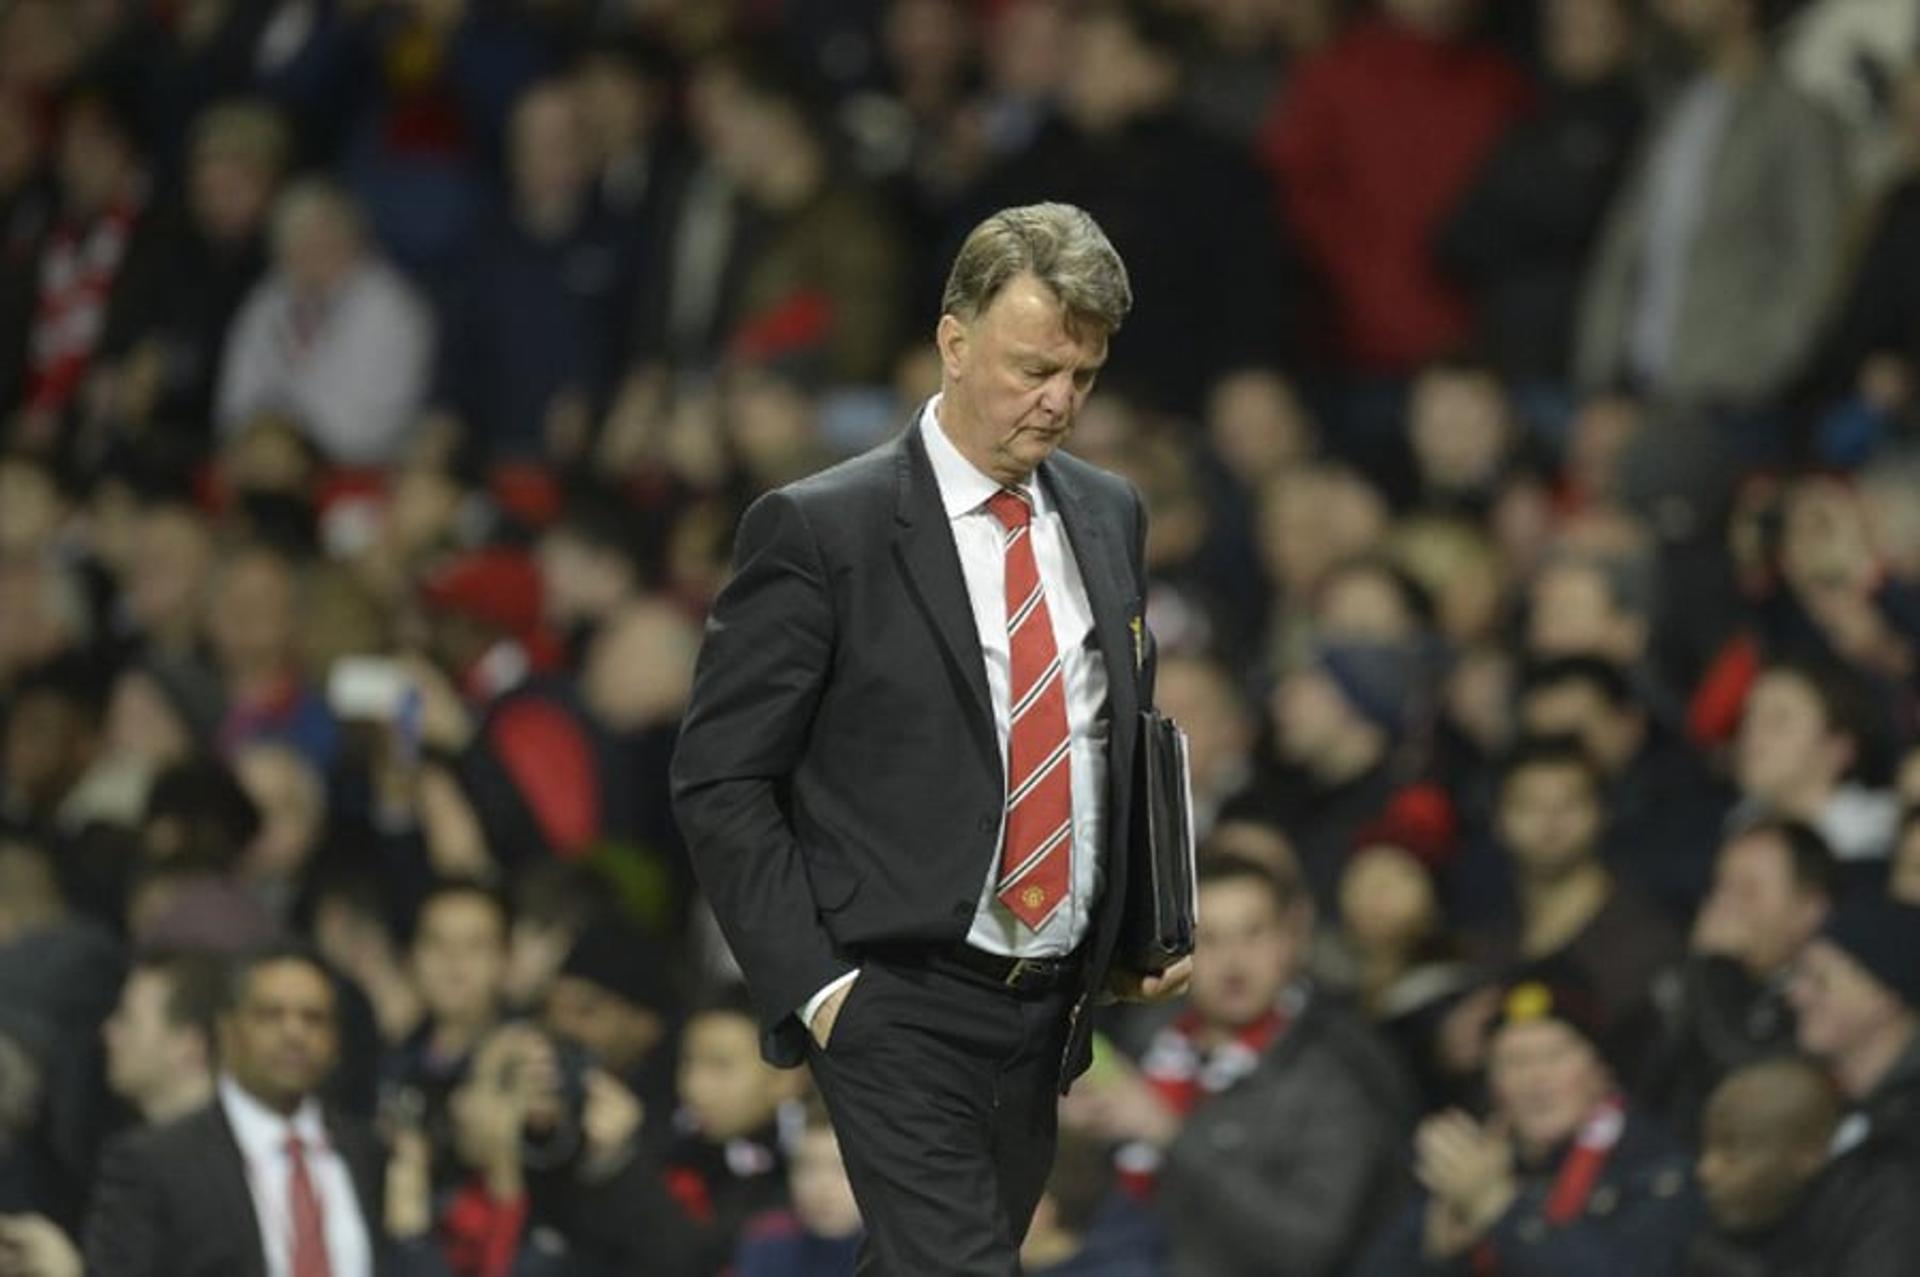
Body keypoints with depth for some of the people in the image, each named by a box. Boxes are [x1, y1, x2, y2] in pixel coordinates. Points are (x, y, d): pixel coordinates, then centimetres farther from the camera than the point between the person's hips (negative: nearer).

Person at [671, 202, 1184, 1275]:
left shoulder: (1110, 518, 11)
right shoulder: (821, 531, -8)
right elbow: (720, 781, -7)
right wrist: (813, 982, -13)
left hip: (1049, 1011, 6)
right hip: (899, 1006, -6)